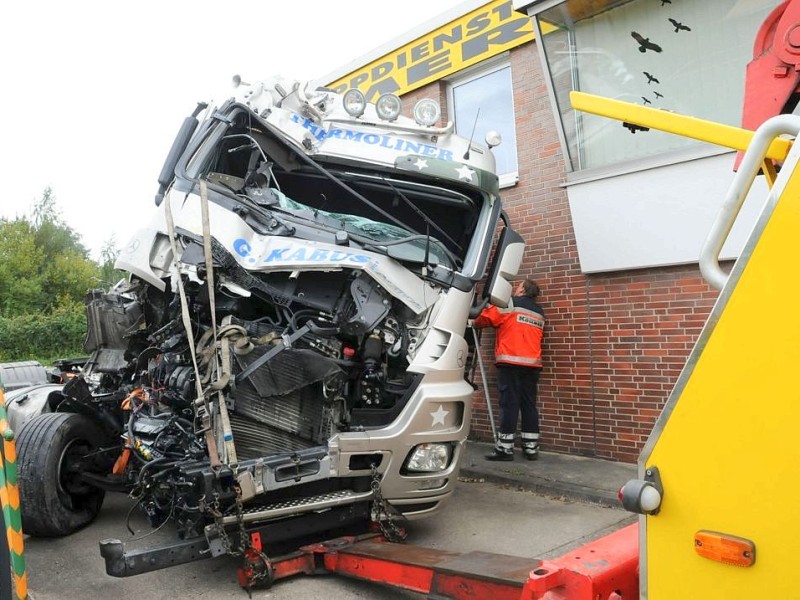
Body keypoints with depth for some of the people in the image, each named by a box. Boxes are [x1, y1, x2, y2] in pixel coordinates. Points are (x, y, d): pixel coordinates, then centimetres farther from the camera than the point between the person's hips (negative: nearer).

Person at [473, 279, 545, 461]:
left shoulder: (510, 303, 1)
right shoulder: (539, 313, 20)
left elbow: (487, 316, -1)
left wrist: (475, 323, 19)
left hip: (511, 362, -6)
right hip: (532, 363, 6)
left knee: (509, 403, -6)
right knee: (529, 404, 8)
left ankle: (505, 448, -6)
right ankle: (531, 448, 9)